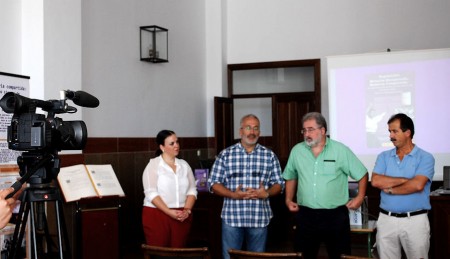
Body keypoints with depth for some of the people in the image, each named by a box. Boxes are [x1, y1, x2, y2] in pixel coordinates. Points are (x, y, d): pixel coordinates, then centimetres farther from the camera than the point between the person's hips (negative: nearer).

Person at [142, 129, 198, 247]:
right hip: (157, 215, -4)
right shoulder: (153, 165, -2)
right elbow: (151, 193, -11)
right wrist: (169, 212, -18)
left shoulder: (184, 165, 11)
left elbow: (192, 190, 8)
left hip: (182, 216, 4)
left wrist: (187, 210, -9)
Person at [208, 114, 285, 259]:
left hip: (260, 218, 1)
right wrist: (233, 195, -16)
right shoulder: (225, 154, 1)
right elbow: (213, 183, 0)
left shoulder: (269, 155, 5)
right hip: (232, 217, -1)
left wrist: (266, 193, -14)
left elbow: (279, 184, 7)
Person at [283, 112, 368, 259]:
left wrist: (360, 197, -2)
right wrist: (288, 199, 10)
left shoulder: (340, 150, -4)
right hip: (306, 215, 3)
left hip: (336, 215, -2)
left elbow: (362, 174, 3)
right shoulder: (297, 151, 4)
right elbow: (291, 177, 19)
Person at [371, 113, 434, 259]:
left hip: (415, 220, -3)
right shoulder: (384, 157, 7)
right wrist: (406, 180, -11)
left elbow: (417, 185, -18)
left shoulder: (425, 158, -3)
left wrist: (390, 189, -8)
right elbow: (376, 181, -9)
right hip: (386, 219, 3)